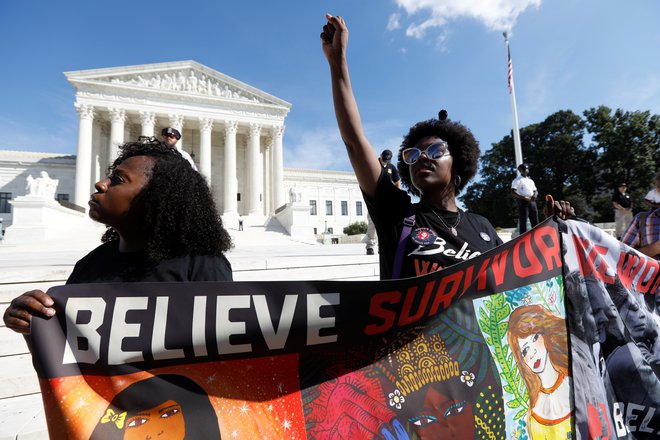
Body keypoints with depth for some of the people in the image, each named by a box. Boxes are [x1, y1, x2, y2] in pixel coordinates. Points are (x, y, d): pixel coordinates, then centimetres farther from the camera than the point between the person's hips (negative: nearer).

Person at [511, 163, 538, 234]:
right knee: (523, 222, -8)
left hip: (532, 202, 7)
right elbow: (513, 192, -10)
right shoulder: (517, 180, 1)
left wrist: (535, 195, 0)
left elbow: (535, 191, 25)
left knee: (535, 222, 6)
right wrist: (524, 197, -20)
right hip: (523, 202, -7)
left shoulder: (530, 180, 23)